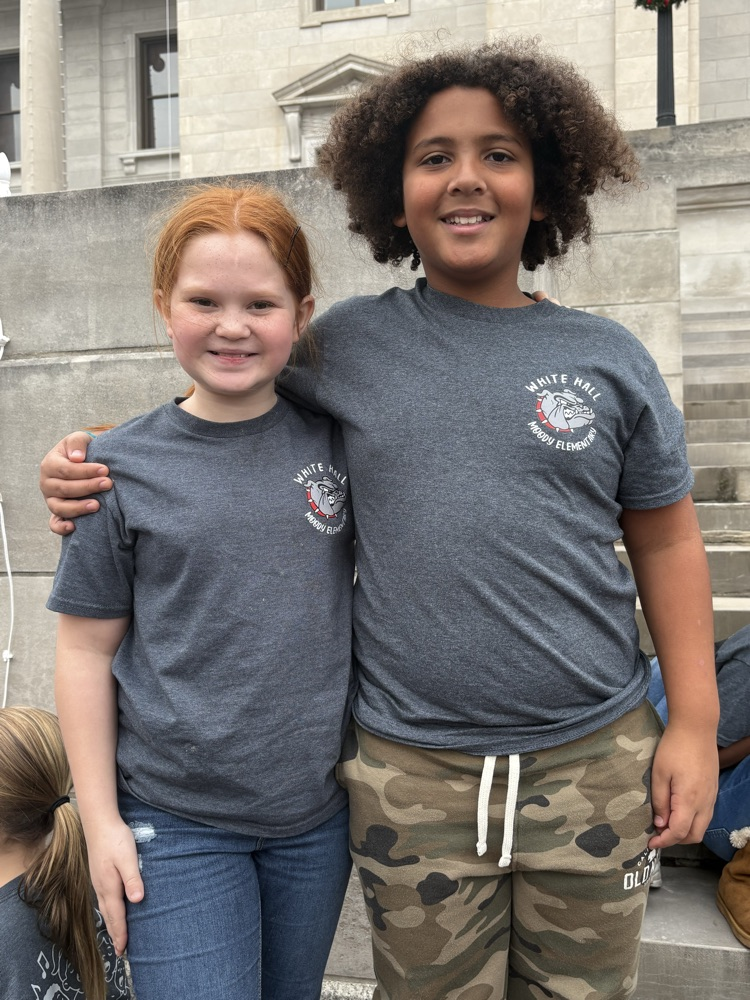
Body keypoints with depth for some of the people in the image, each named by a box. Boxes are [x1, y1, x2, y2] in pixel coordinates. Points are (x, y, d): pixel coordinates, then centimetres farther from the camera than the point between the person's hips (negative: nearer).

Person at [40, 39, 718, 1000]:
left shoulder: (607, 357, 1)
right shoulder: (348, 342, -1)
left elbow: (666, 542, 6)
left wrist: (693, 721, 3)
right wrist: (90, 460, -4)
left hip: (595, 764, 2)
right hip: (411, 776, 0)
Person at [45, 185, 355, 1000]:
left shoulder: (334, 442, -4)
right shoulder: (123, 468, -9)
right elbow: (86, 652, -4)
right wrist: (101, 821, -3)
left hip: (317, 812, 3)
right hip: (176, 824, -2)